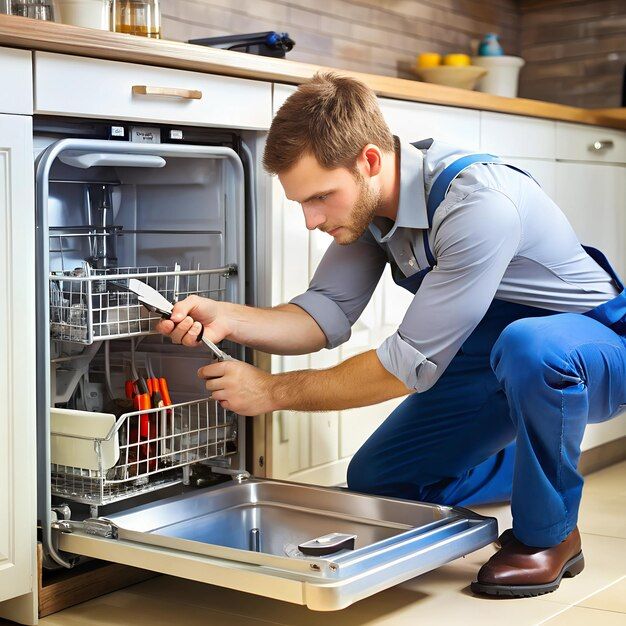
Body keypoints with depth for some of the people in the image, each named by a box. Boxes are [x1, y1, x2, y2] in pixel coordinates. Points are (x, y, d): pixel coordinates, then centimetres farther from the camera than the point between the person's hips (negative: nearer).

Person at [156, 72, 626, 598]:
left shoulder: (477, 203, -36)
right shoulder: (366, 199, -10)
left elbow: (411, 364, -32)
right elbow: (328, 315, -8)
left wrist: (274, 391, -23)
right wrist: (225, 318, -25)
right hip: (489, 355, 8)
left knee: (529, 346, -42)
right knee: (374, 480, 4)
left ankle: (548, 535, -15)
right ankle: (544, 472, 25)